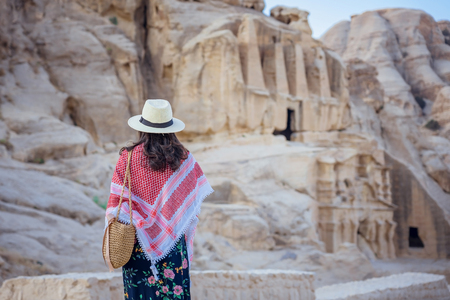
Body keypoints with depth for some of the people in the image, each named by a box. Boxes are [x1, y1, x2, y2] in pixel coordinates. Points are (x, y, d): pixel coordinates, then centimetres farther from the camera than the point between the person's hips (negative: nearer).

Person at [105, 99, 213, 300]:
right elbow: (193, 198, 2)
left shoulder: (128, 157, -8)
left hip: (139, 239, -1)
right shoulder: (183, 158, -3)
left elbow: (117, 200, -7)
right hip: (173, 240, 1)